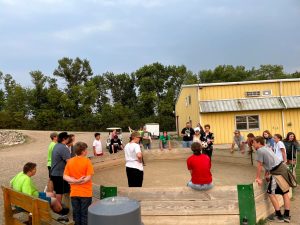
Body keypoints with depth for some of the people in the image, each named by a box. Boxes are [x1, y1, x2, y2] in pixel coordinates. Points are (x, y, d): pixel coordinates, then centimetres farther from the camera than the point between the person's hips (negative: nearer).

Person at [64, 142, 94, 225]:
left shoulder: (70, 161, -1)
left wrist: (75, 181, -11)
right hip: (85, 193, -4)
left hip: (74, 193, 4)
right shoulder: (87, 161, -14)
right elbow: (88, 177, -18)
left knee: (76, 213, 16)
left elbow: (65, 176, -3)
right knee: (85, 214, 9)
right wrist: (80, 182, -9)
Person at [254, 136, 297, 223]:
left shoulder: (259, 150, -11)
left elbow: (259, 165, -10)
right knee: (285, 193, 14)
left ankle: (279, 216, 9)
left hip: (277, 172, -10)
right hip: (282, 168, 10)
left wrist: (258, 178, -3)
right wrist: (266, 174, 25)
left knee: (271, 193, 2)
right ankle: (286, 216, 24)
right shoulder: (266, 148, 17)